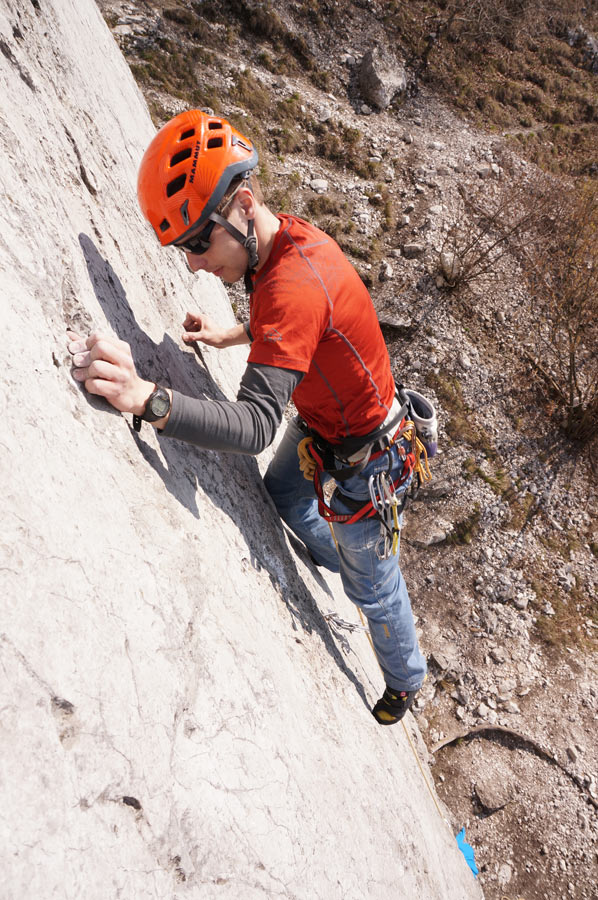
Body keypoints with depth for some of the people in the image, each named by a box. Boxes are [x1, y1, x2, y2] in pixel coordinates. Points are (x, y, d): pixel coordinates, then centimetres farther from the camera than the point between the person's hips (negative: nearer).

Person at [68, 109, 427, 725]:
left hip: (361, 460, -8)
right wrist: (232, 337, 8)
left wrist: (144, 398, -56)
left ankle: (406, 682, 41)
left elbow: (256, 425, -46)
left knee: (373, 587, 12)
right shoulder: (289, 238, -7)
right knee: (279, 500, 30)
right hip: (318, 426, 9)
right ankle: (336, 560, 59)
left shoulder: (293, 285, -37)